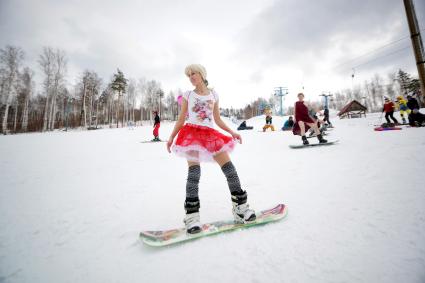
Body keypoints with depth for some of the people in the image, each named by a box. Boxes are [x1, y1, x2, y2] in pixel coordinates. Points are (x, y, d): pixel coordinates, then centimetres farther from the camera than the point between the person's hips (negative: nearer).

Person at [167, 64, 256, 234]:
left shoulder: (214, 95, 16)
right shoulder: (187, 95, 12)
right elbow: (181, 120, 12)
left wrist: (232, 132, 7)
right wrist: (171, 138, 4)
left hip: (210, 135, 2)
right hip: (192, 133, -1)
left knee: (230, 169, -5)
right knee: (194, 172, -15)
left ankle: (240, 207, 10)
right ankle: (192, 215, -4)